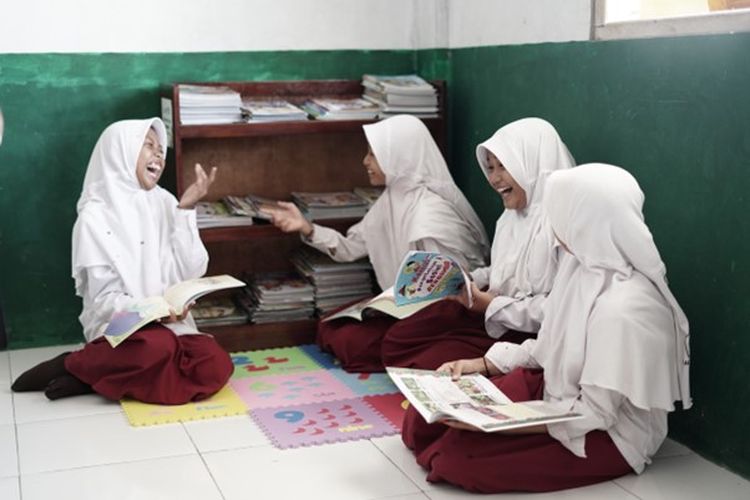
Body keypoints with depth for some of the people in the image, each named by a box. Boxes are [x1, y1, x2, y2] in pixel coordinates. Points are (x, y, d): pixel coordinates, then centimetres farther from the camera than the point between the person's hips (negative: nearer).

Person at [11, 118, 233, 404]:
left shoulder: (165, 203, 6)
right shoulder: (96, 216, -7)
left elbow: (189, 273, -2)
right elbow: (105, 299, -10)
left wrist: (186, 211, -10)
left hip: (169, 322, 5)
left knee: (215, 368, -23)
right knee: (157, 346, -38)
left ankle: (91, 378, -11)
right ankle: (70, 365, -9)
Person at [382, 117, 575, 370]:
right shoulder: (515, 214, 10)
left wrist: (493, 306, -21)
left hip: (522, 335, -10)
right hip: (489, 313, 10)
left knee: (425, 365, -16)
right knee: (395, 342, 8)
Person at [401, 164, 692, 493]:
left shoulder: (622, 309, -31)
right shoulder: (585, 265, -3)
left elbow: (595, 415, -25)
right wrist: (480, 364, 4)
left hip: (609, 435, -8)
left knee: (456, 457, -22)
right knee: (424, 419, -2)